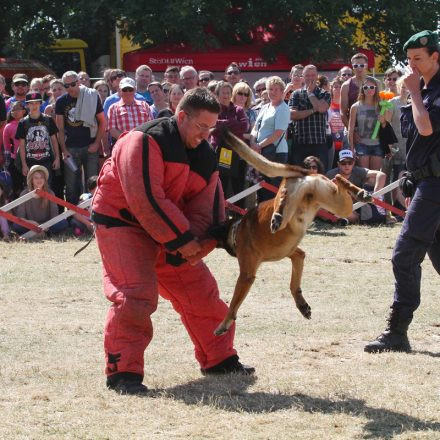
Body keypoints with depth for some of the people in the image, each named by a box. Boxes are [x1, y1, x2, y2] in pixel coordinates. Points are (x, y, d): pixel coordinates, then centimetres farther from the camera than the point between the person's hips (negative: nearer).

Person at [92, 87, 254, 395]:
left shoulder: (205, 156, 2)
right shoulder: (146, 141, -24)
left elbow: (204, 208, -2)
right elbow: (146, 199, -31)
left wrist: (189, 245, -21)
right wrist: (182, 239, -27)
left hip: (172, 231, 8)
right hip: (121, 222, -8)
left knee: (199, 289, 10)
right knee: (135, 294, -22)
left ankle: (219, 359, 26)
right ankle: (123, 371, -16)